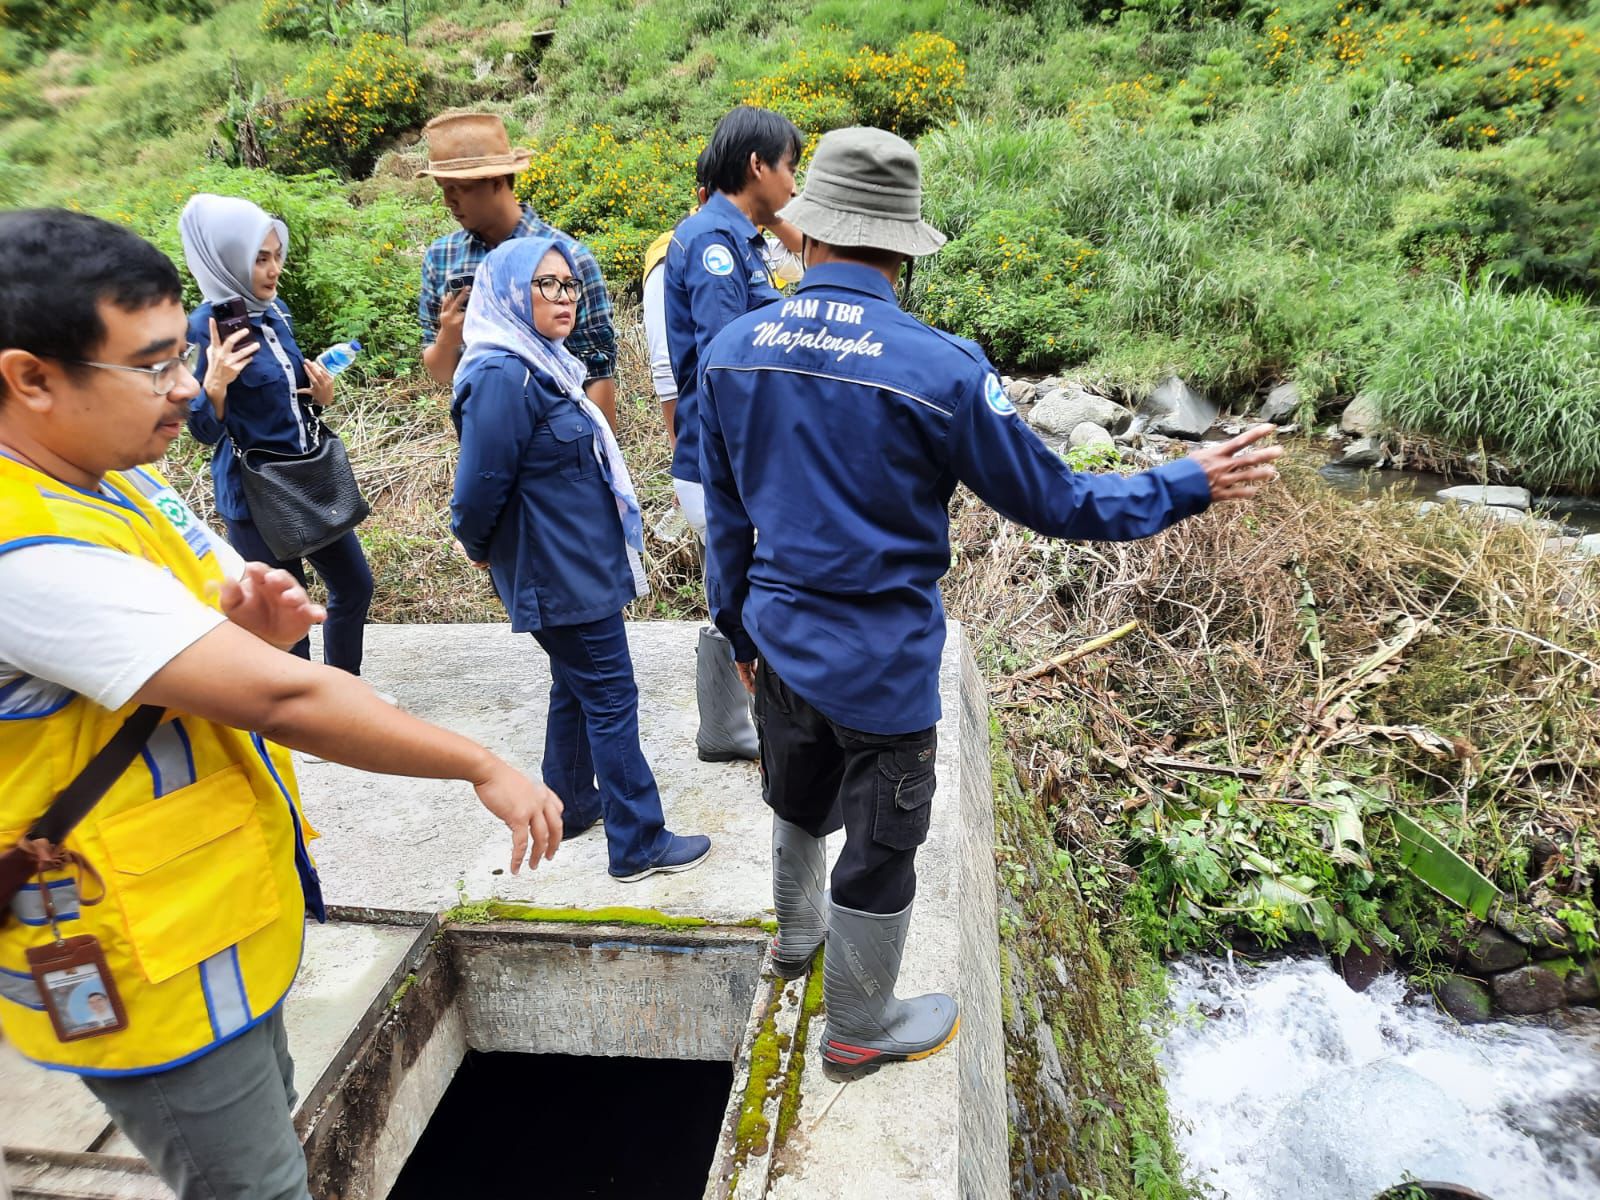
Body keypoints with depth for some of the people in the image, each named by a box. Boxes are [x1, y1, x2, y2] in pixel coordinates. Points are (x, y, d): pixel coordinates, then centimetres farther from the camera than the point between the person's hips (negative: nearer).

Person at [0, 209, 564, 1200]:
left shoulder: (119, 478, 1)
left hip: (214, 914, 9)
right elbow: (283, 698, -32)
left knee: (268, 1114, 27)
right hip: (148, 961, -9)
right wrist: (487, 771, -23)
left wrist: (247, 621, -16)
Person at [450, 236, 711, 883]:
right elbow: (479, 489, -22)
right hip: (563, 575, -10)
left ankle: (571, 804, 38)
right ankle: (638, 844, 11)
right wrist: (482, 551, -4)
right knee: (611, 699, -1)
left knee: (577, 687, 21)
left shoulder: (542, 365, 9)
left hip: (581, 562, 10)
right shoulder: (501, 378, -22)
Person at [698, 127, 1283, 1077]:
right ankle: (860, 1032, 38)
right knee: (878, 852, 15)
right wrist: (1192, 483, 1)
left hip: (778, 637, 6)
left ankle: (797, 933, 58)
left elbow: (726, 517, 5)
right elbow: (1055, 503, -12)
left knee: (800, 803, 30)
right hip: (881, 663, -5)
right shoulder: (942, 370, -21)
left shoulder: (733, 349, -5)